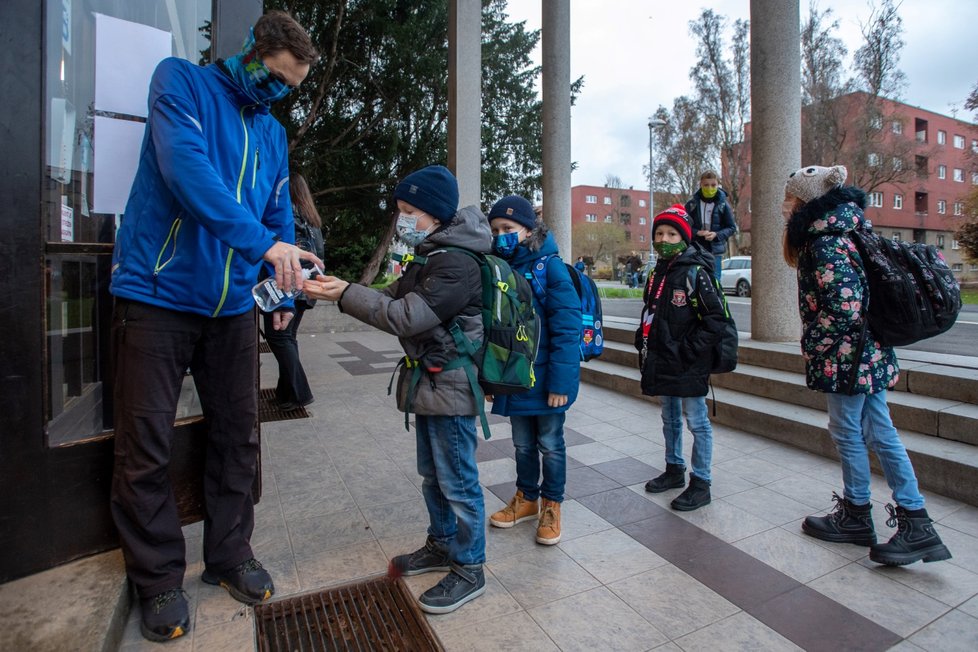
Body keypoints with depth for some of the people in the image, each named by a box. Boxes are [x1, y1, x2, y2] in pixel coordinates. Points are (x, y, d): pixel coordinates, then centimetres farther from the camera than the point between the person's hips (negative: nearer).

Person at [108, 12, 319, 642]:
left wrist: (285, 288, -3)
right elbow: (187, 169, -19)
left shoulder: (274, 133, 15)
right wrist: (261, 242, -29)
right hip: (158, 297, -4)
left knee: (238, 436, 10)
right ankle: (160, 579, 21)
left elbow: (280, 218, 13)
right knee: (146, 447, 1)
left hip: (234, 306, 5)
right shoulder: (181, 81, 0)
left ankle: (230, 554, 29)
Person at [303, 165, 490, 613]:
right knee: (432, 475, 21)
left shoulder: (457, 264, -20)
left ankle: (469, 570, 20)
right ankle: (442, 545, 39)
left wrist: (346, 295, -18)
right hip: (428, 383, 10)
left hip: (450, 387, -10)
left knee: (457, 481, 3)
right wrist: (343, 289, -4)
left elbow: (406, 317, -23)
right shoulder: (427, 256, 12)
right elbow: (393, 300, 11)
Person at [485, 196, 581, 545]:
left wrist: (561, 381, -22)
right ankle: (526, 498, 39)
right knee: (523, 443, 20)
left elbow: (567, 328, -18)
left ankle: (551, 506, 31)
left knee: (550, 444, 12)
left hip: (545, 379, -5)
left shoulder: (550, 267, -14)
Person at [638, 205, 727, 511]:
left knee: (697, 422, 4)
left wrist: (691, 350, -18)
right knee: (669, 419, 19)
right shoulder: (657, 273, 11)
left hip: (688, 365, -8)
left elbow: (715, 318, -15)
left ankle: (700, 483, 16)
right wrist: (643, 342, 12)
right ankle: (674, 470, 36)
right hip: (662, 362, 8)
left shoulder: (695, 272, -12)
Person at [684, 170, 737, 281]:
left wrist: (717, 234, -14)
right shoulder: (692, 203, 0)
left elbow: (732, 227, 5)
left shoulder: (723, 204, 1)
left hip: (715, 250, 0)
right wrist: (697, 232, -15)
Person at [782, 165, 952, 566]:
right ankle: (915, 522, 20)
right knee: (879, 434, 13)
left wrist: (813, 346, -13)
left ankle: (856, 517, 23)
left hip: (846, 356, -9)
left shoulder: (827, 244, -18)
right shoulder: (842, 231, 12)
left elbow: (845, 309, -26)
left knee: (847, 433, 6)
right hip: (868, 353, 9)